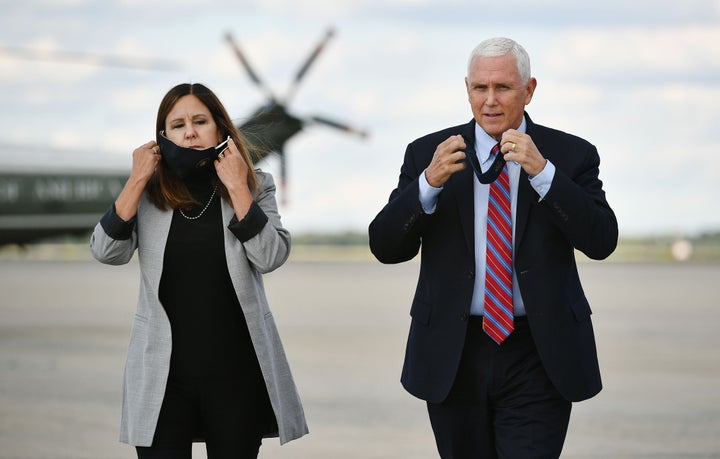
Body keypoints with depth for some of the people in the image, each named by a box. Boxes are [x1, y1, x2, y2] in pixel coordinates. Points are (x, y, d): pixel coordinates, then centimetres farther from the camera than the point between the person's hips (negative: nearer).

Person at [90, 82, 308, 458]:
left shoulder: (254, 187, 4)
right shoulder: (148, 193, 4)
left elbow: (271, 257, -10)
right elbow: (108, 252, -8)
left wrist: (237, 188, -13)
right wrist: (137, 181, -11)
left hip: (237, 371, 0)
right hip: (163, 373, 0)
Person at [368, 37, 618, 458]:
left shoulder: (571, 155, 1)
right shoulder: (428, 154, 4)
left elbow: (602, 241, -11)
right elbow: (386, 247, -3)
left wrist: (542, 171, -21)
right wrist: (430, 182, -20)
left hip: (538, 360, -2)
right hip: (454, 356, 2)